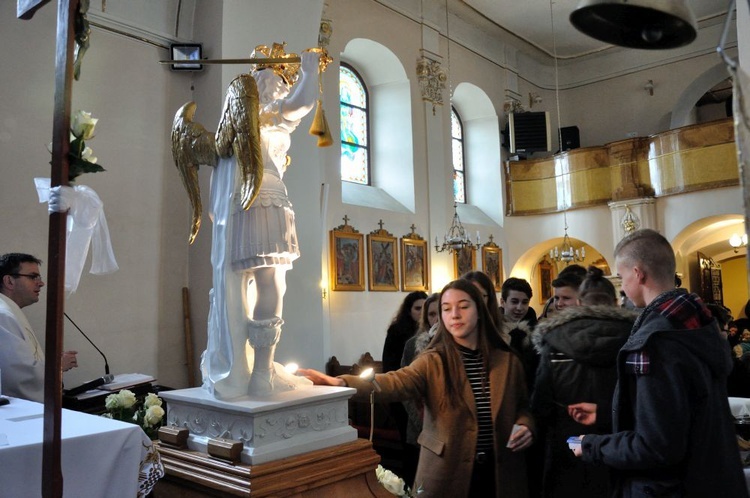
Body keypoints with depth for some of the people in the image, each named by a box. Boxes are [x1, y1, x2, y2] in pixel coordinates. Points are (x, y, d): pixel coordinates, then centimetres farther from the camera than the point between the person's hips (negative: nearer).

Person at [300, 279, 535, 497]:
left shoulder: (508, 361, 0)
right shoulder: (432, 361, -8)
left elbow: (523, 406, 14)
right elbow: (397, 382, -26)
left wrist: (525, 426, -9)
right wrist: (343, 383, -43)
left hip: (500, 472, 2)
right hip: (447, 472, -2)